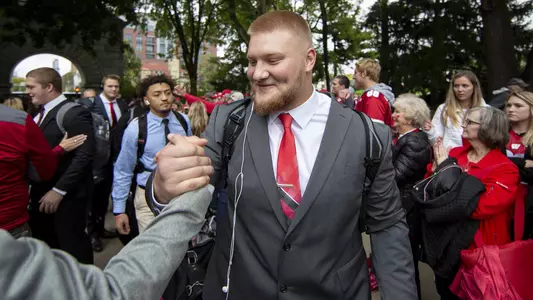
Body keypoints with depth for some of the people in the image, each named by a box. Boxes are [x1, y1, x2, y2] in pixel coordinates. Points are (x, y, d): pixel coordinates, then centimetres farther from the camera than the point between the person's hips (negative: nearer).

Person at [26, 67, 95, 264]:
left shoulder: (75, 114, -14)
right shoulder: (40, 114, 12)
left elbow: (84, 156, -21)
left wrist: (59, 190, -20)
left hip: (66, 195, -8)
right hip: (41, 192, 8)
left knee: (72, 246, 4)